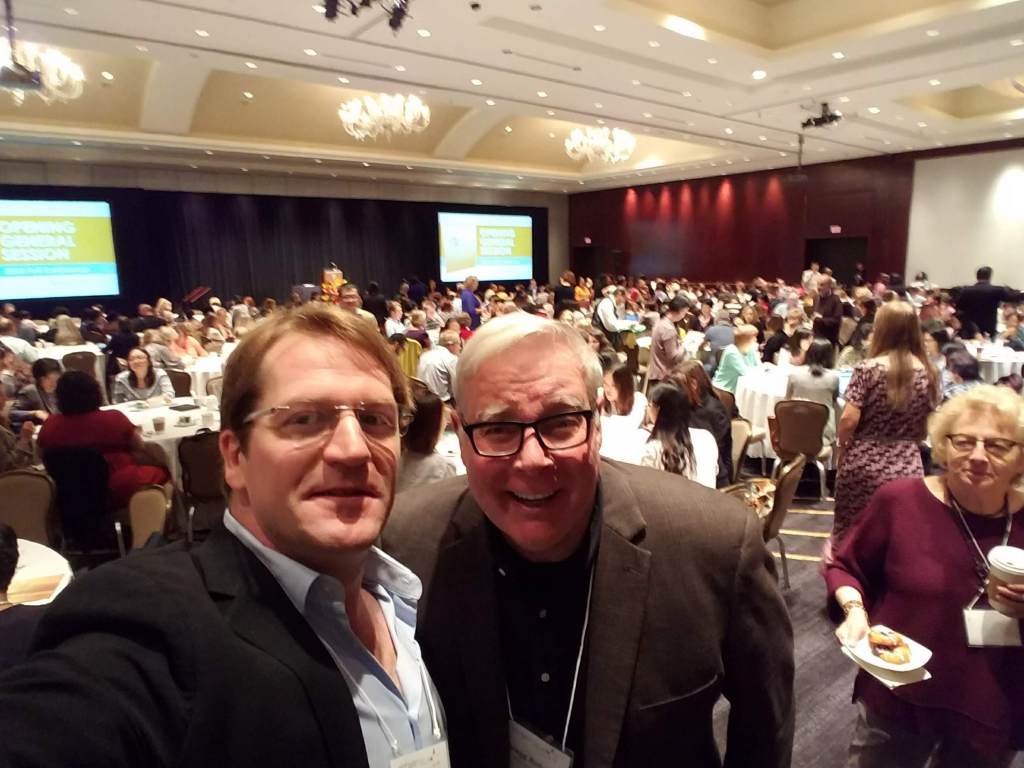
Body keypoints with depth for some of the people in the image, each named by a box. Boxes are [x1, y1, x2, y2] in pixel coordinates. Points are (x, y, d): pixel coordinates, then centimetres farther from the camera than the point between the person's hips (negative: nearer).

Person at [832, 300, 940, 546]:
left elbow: (849, 421, -14)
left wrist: (842, 448, 3)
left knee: (850, 534, 10)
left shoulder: (868, 369, -11)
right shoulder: (928, 374, 2)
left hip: (864, 462, -3)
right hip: (907, 466, 4)